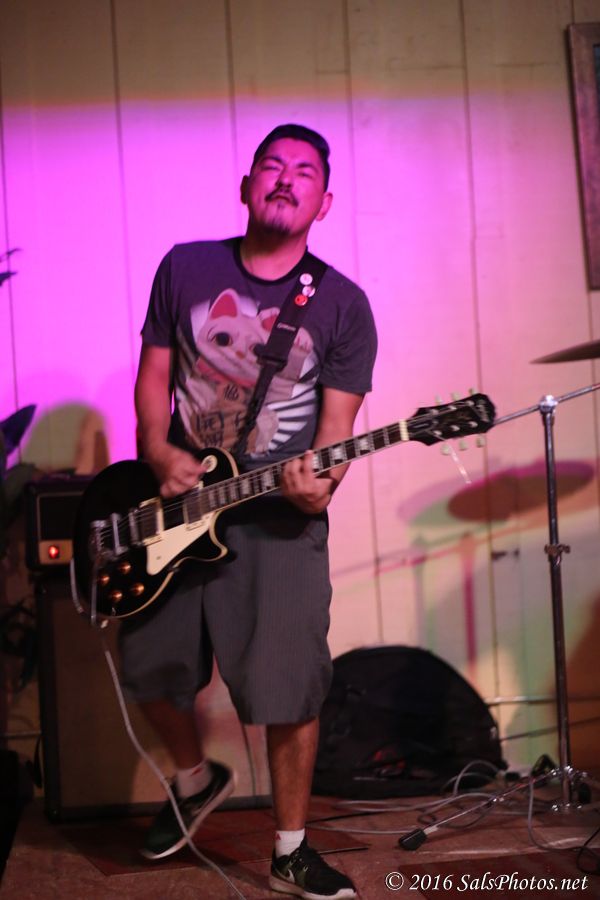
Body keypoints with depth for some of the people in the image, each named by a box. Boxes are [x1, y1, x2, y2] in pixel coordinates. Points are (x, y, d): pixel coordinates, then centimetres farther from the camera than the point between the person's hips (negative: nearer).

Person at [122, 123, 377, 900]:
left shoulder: (342, 305, -1)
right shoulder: (185, 268, 4)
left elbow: (338, 420, -3)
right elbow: (153, 373, 7)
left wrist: (319, 481, -24)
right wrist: (158, 452, -11)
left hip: (281, 516, -2)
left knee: (289, 689, -7)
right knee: (149, 665, 10)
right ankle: (196, 781, 40)